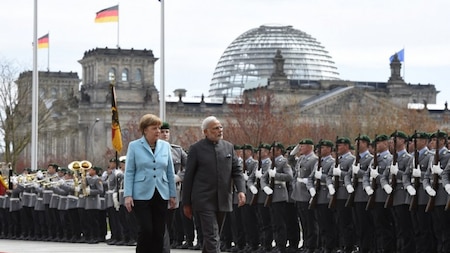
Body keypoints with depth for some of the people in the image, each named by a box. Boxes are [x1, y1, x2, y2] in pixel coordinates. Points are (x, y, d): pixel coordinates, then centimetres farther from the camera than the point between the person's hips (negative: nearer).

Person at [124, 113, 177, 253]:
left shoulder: (165, 146, 9)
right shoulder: (134, 146, 1)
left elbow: (170, 172, 12)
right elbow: (129, 172, -1)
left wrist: (172, 194, 9)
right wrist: (128, 195, -8)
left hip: (161, 195, 3)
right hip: (142, 195, -3)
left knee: (159, 232, 3)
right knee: (146, 230, -10)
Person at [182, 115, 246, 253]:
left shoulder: (229, 147, 10)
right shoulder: (196, 149, -2)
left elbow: (237, 171, 9)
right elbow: (188, 177, 0)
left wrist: (241, 190, -10)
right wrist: (186, 203, -1)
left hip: (223, 200, 5)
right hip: (204, 200, -5)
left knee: (213, 236, 13)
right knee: (212, 236, -12)